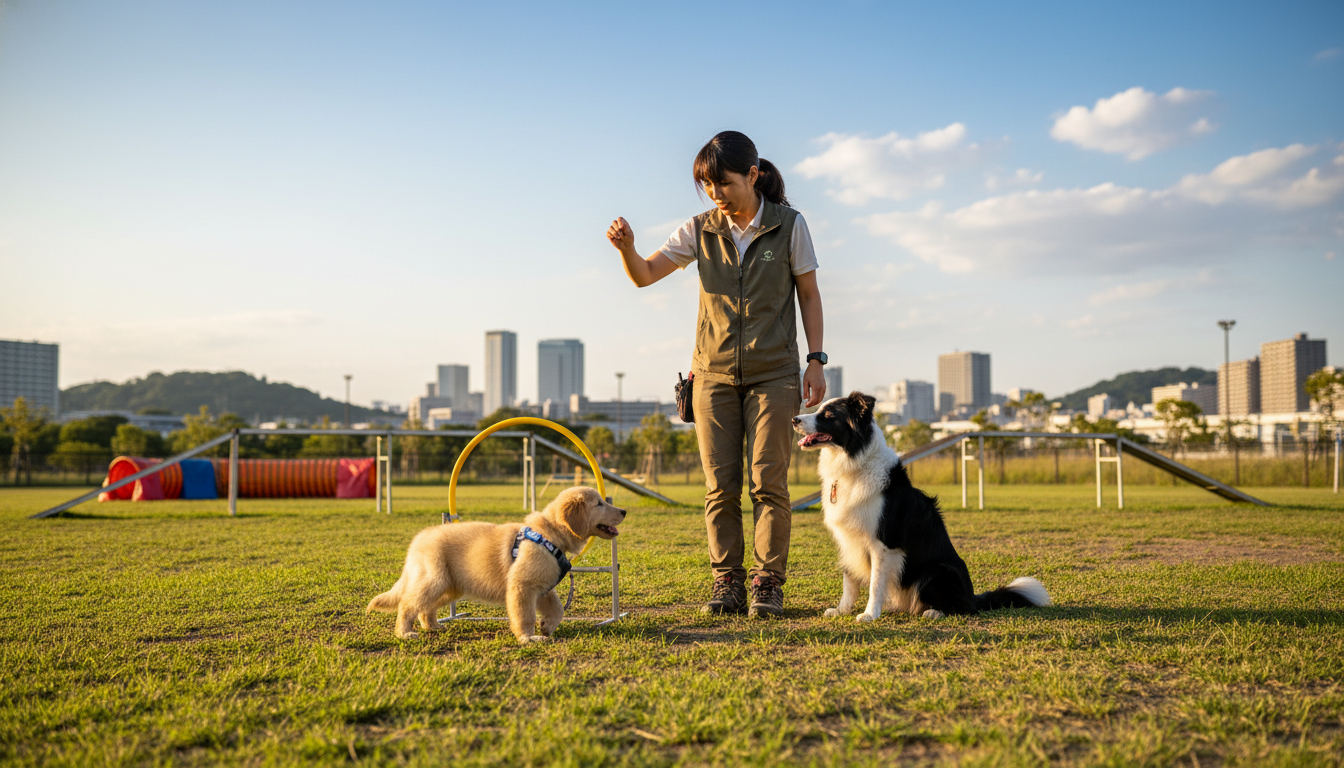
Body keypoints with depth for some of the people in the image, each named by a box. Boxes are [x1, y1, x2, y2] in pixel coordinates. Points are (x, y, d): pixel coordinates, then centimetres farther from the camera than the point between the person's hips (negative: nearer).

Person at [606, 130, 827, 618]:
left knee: (769, 481, -4)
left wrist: (816, 361, -1)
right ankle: (726, 582, 11)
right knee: (720, 486, 2)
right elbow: (644, 275, 3)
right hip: (714, 374, 2)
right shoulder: (701, 230, 3)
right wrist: (626, 247, -19)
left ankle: (769, 582, 6)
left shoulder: (789, 226, -2)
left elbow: (809, 294, 5)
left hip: (773, 373, -2)